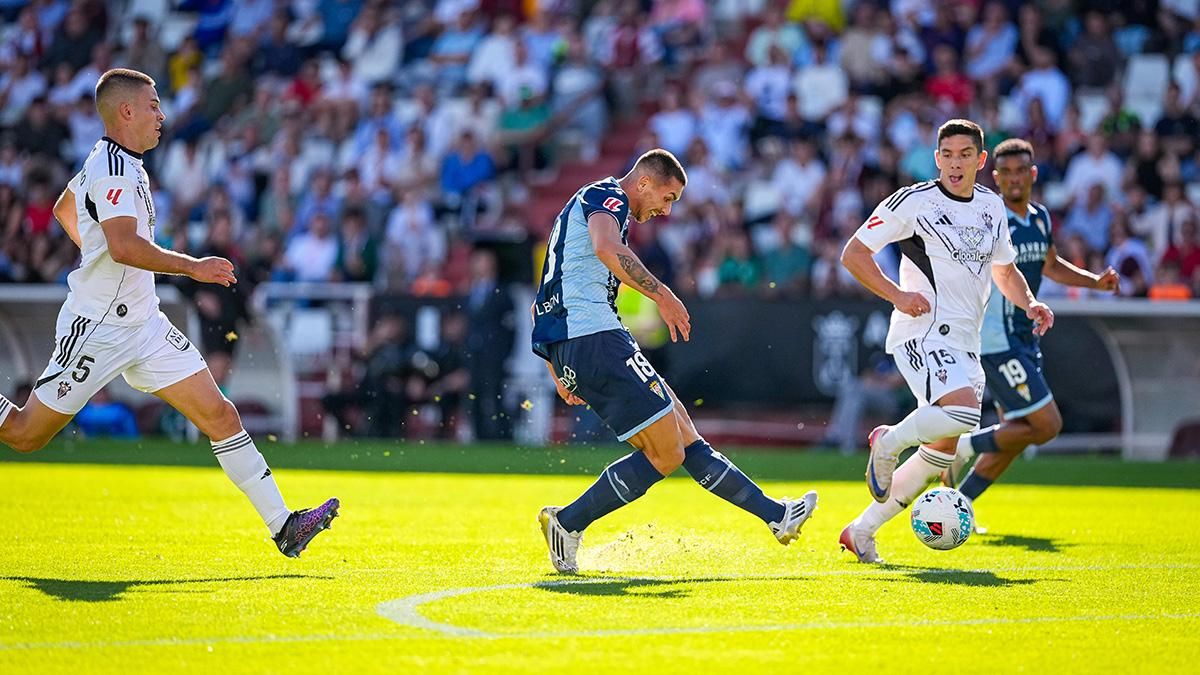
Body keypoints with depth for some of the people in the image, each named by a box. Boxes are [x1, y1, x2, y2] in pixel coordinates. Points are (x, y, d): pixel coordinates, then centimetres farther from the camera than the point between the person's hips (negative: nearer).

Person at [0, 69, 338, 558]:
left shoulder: (114, 162, 13)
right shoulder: (112, 168, -17)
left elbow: (63, 209, 32)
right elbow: (125, 246, -32)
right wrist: (192, 267, -26)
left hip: (143, 325, 9)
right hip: (98, 329, -9)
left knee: (220, 415, -2)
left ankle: (283, 526, -4)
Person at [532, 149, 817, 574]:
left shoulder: (585, 205, 29)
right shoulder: (608, 197, -3)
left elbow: (546, 300, 32)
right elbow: (606, 249, -28)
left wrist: (559, 371, 31)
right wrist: (661, 295, -21)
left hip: (566, 349, 11)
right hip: (594, 336, -11)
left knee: (685, 438, 10)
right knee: (665, 455, -9)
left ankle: (774, 514, 12)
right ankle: (567, 524, -7)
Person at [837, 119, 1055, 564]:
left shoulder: (992, 207, 13)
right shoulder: (914, 202, -6)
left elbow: (1005, 271, 27)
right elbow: (853, 254, -2)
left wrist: (1029, 303, 7)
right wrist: (897, 295, -15)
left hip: (964, 344, 7)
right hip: (923, 333, -7)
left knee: (940, 453, 5)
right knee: (964, 412, -32)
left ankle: (861, 532, 16)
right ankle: (889, 443, -5)